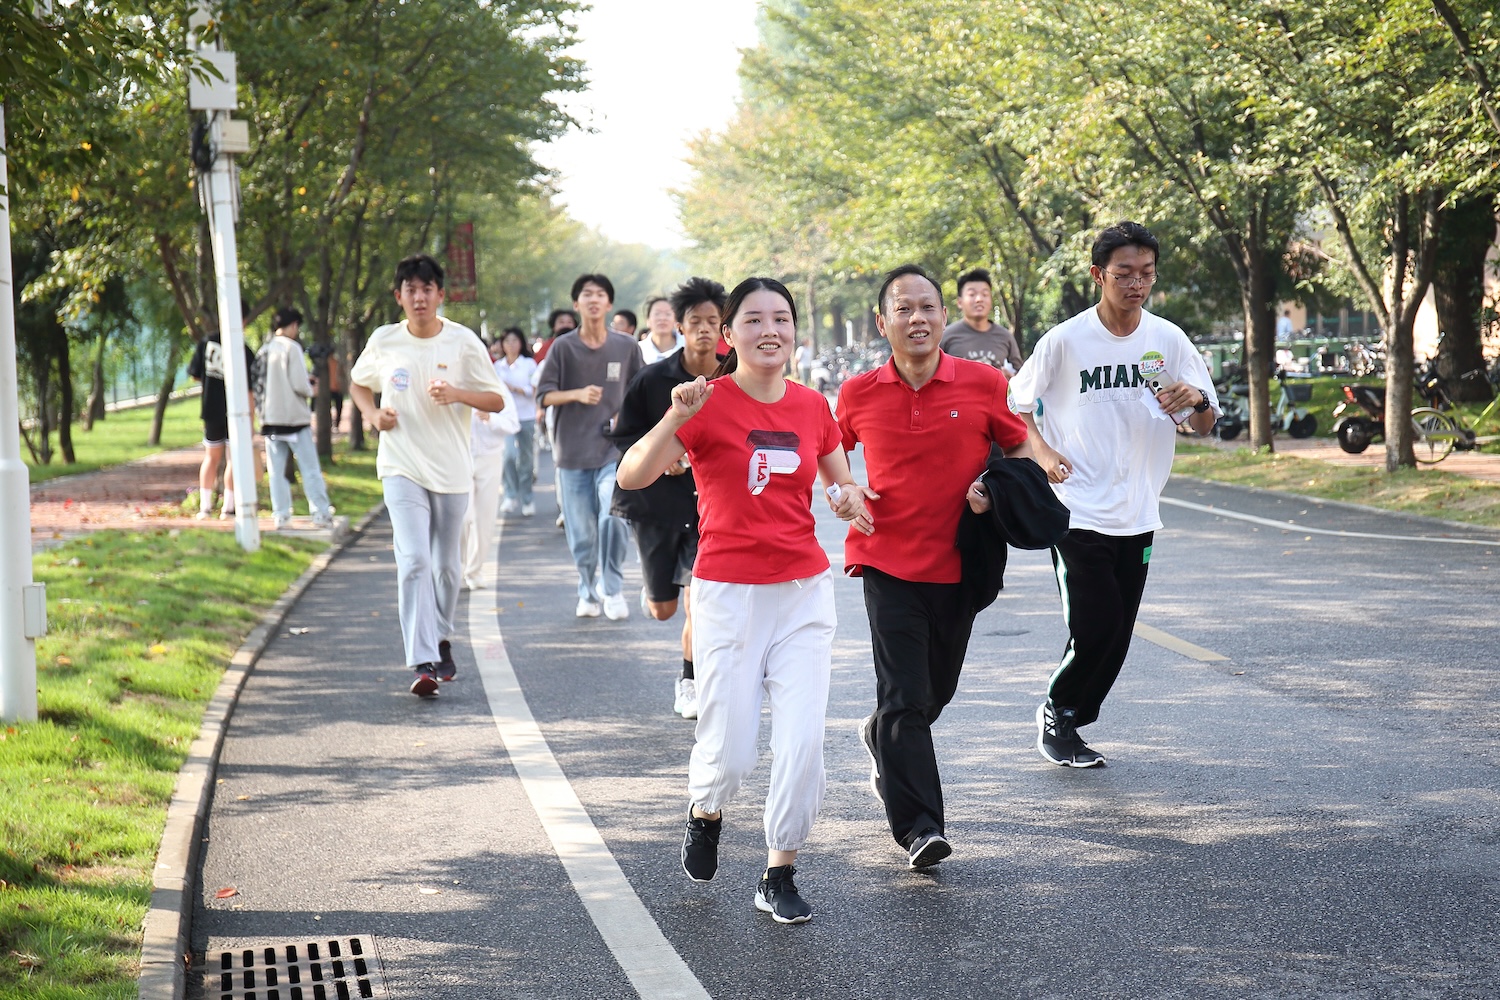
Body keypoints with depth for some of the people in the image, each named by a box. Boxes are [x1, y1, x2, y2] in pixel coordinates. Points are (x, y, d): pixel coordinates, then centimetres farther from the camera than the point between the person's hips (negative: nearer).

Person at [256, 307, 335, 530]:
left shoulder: (264, 350, 8)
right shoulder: (291, 347, -11)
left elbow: (260, 382, 12)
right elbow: (299, 384, -16)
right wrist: (310, 390, 5)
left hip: (270, 417, 5)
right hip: (295, 417, -5)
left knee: (276, 469, 7)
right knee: (310, 468, 0)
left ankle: (280, 515, 5)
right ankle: (320, 513, -1)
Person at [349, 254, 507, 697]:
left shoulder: (463, 341, -3)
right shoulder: (384, 341, 0)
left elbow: (497, 401, 0)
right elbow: (358, 383, 18)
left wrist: (457, 394, -18)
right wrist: (372, 414, -2)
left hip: (452, 470, 1)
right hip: (401, 468, -1)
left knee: (447, 565, 10)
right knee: (413, 560, -15)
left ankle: (442, 641, 35)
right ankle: (422, 663, -19)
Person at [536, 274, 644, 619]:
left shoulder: (627, 347, 5)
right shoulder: (563, 347, 2)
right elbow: (544, 395, 0)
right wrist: (577, 394, -16)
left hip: (614, 450, 0)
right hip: (573, 451, 1)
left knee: (613, 518, -20)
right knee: (581, 532, 3)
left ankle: (612, 589, -4)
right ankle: (588, 593, 23)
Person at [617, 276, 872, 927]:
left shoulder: (811, 406, 5)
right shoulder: (709, 404, -8)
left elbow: (841, 483, 20)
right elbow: (631, 477, -19)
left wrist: (849, 498, -4)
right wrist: (676, 418, -33)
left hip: (804, 591, 3)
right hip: (728, 593, -3)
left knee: (802, 742, -6)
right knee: (729, 753, -2)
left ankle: (779, 876, 10)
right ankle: (705, 813, 33)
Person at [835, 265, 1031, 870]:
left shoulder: (983, 383, -4)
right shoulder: (858, 394, -2)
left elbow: (1020, 447, 9)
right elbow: (834, 452, 17)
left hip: (958, 564, 2)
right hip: (888, 563, -2)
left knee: (937, 689, 16)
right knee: (905, 697, -8)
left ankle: (880, 737, 48)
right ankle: (919, 828, -5)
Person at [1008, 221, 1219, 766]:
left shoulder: (1168, 340, 2)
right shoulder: (1065, 341, -7)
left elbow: (1205, 425, 6)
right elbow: (1015, 405, 5)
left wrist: (1196, 400, -16)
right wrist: (1043, 453, -11)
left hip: (1137, 516, 4)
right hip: (1077, 512, -4)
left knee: (1116, 637, 7)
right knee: (1094, 628, -12)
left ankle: (1067, 724, 24)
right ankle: (1056, 714, 13)